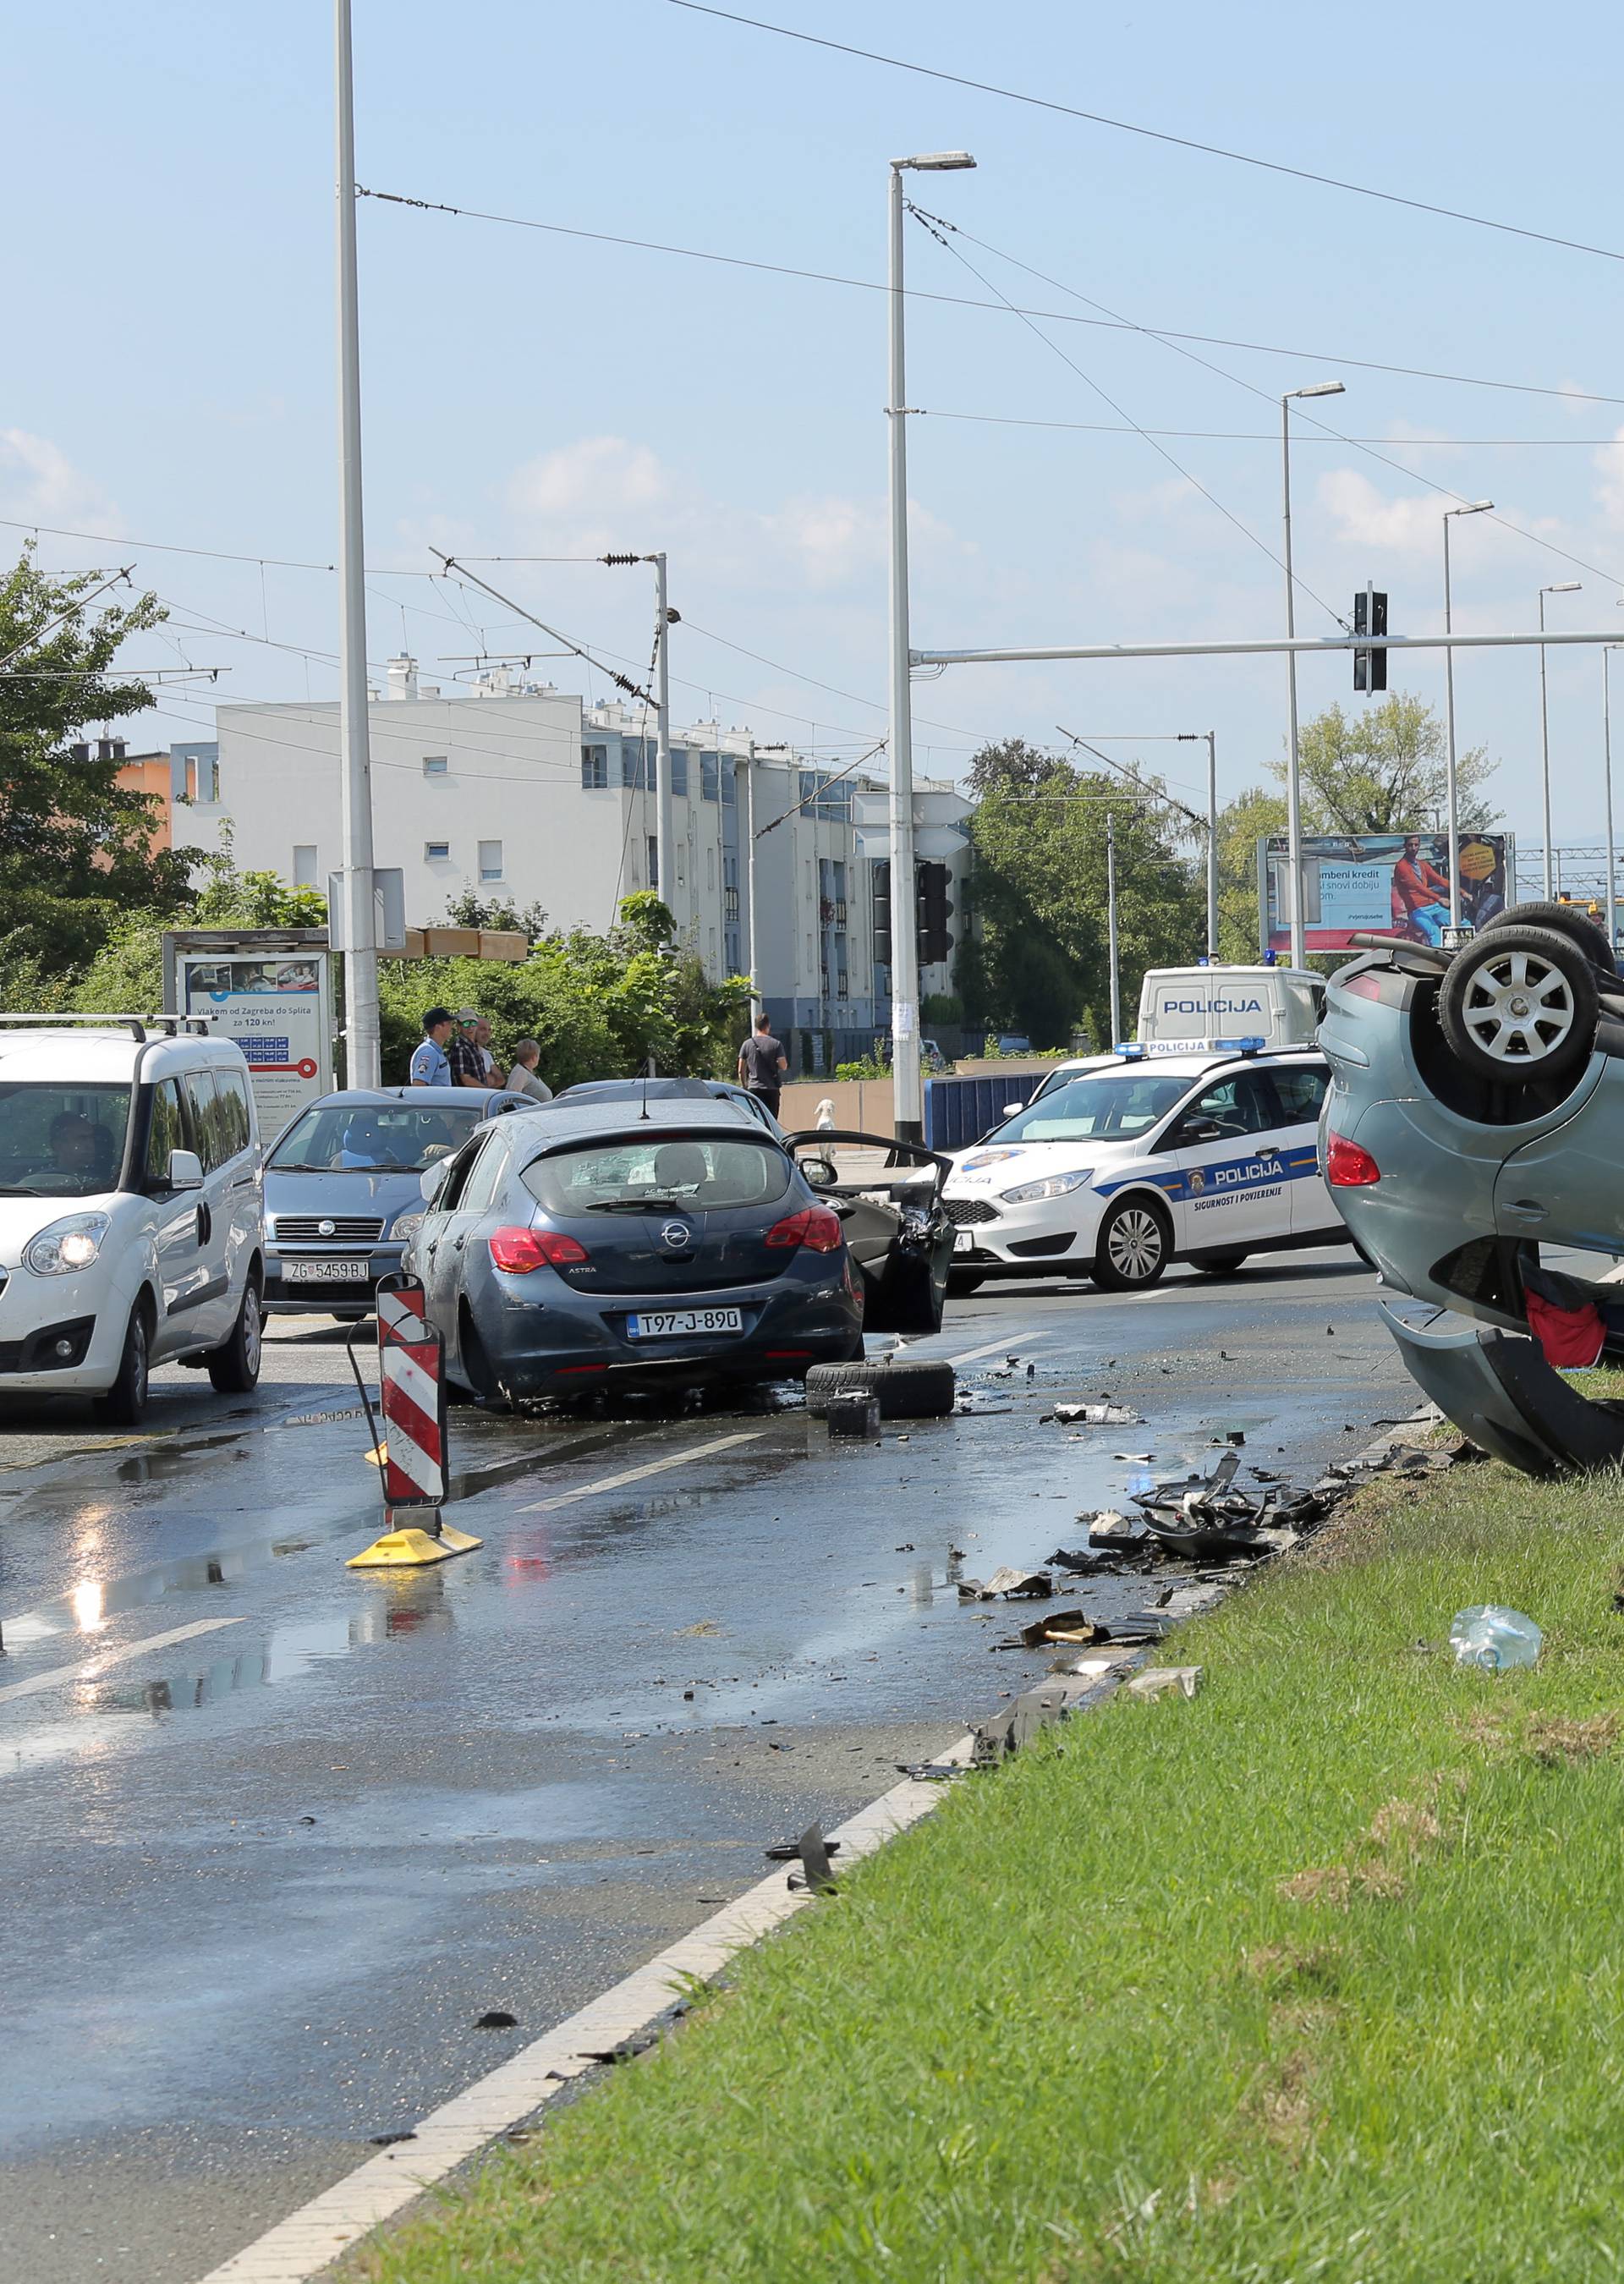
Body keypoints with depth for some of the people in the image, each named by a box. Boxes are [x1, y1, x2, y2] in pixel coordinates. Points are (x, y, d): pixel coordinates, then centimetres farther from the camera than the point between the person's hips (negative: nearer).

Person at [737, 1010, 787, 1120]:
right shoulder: (775, 1044, -4)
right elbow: (783, 1066, -6)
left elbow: (741, 1070, 3)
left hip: (754, 1089, 1)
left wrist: (744, 1086, 15)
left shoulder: (747, 1044, 2)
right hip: (772, 1089, -1)